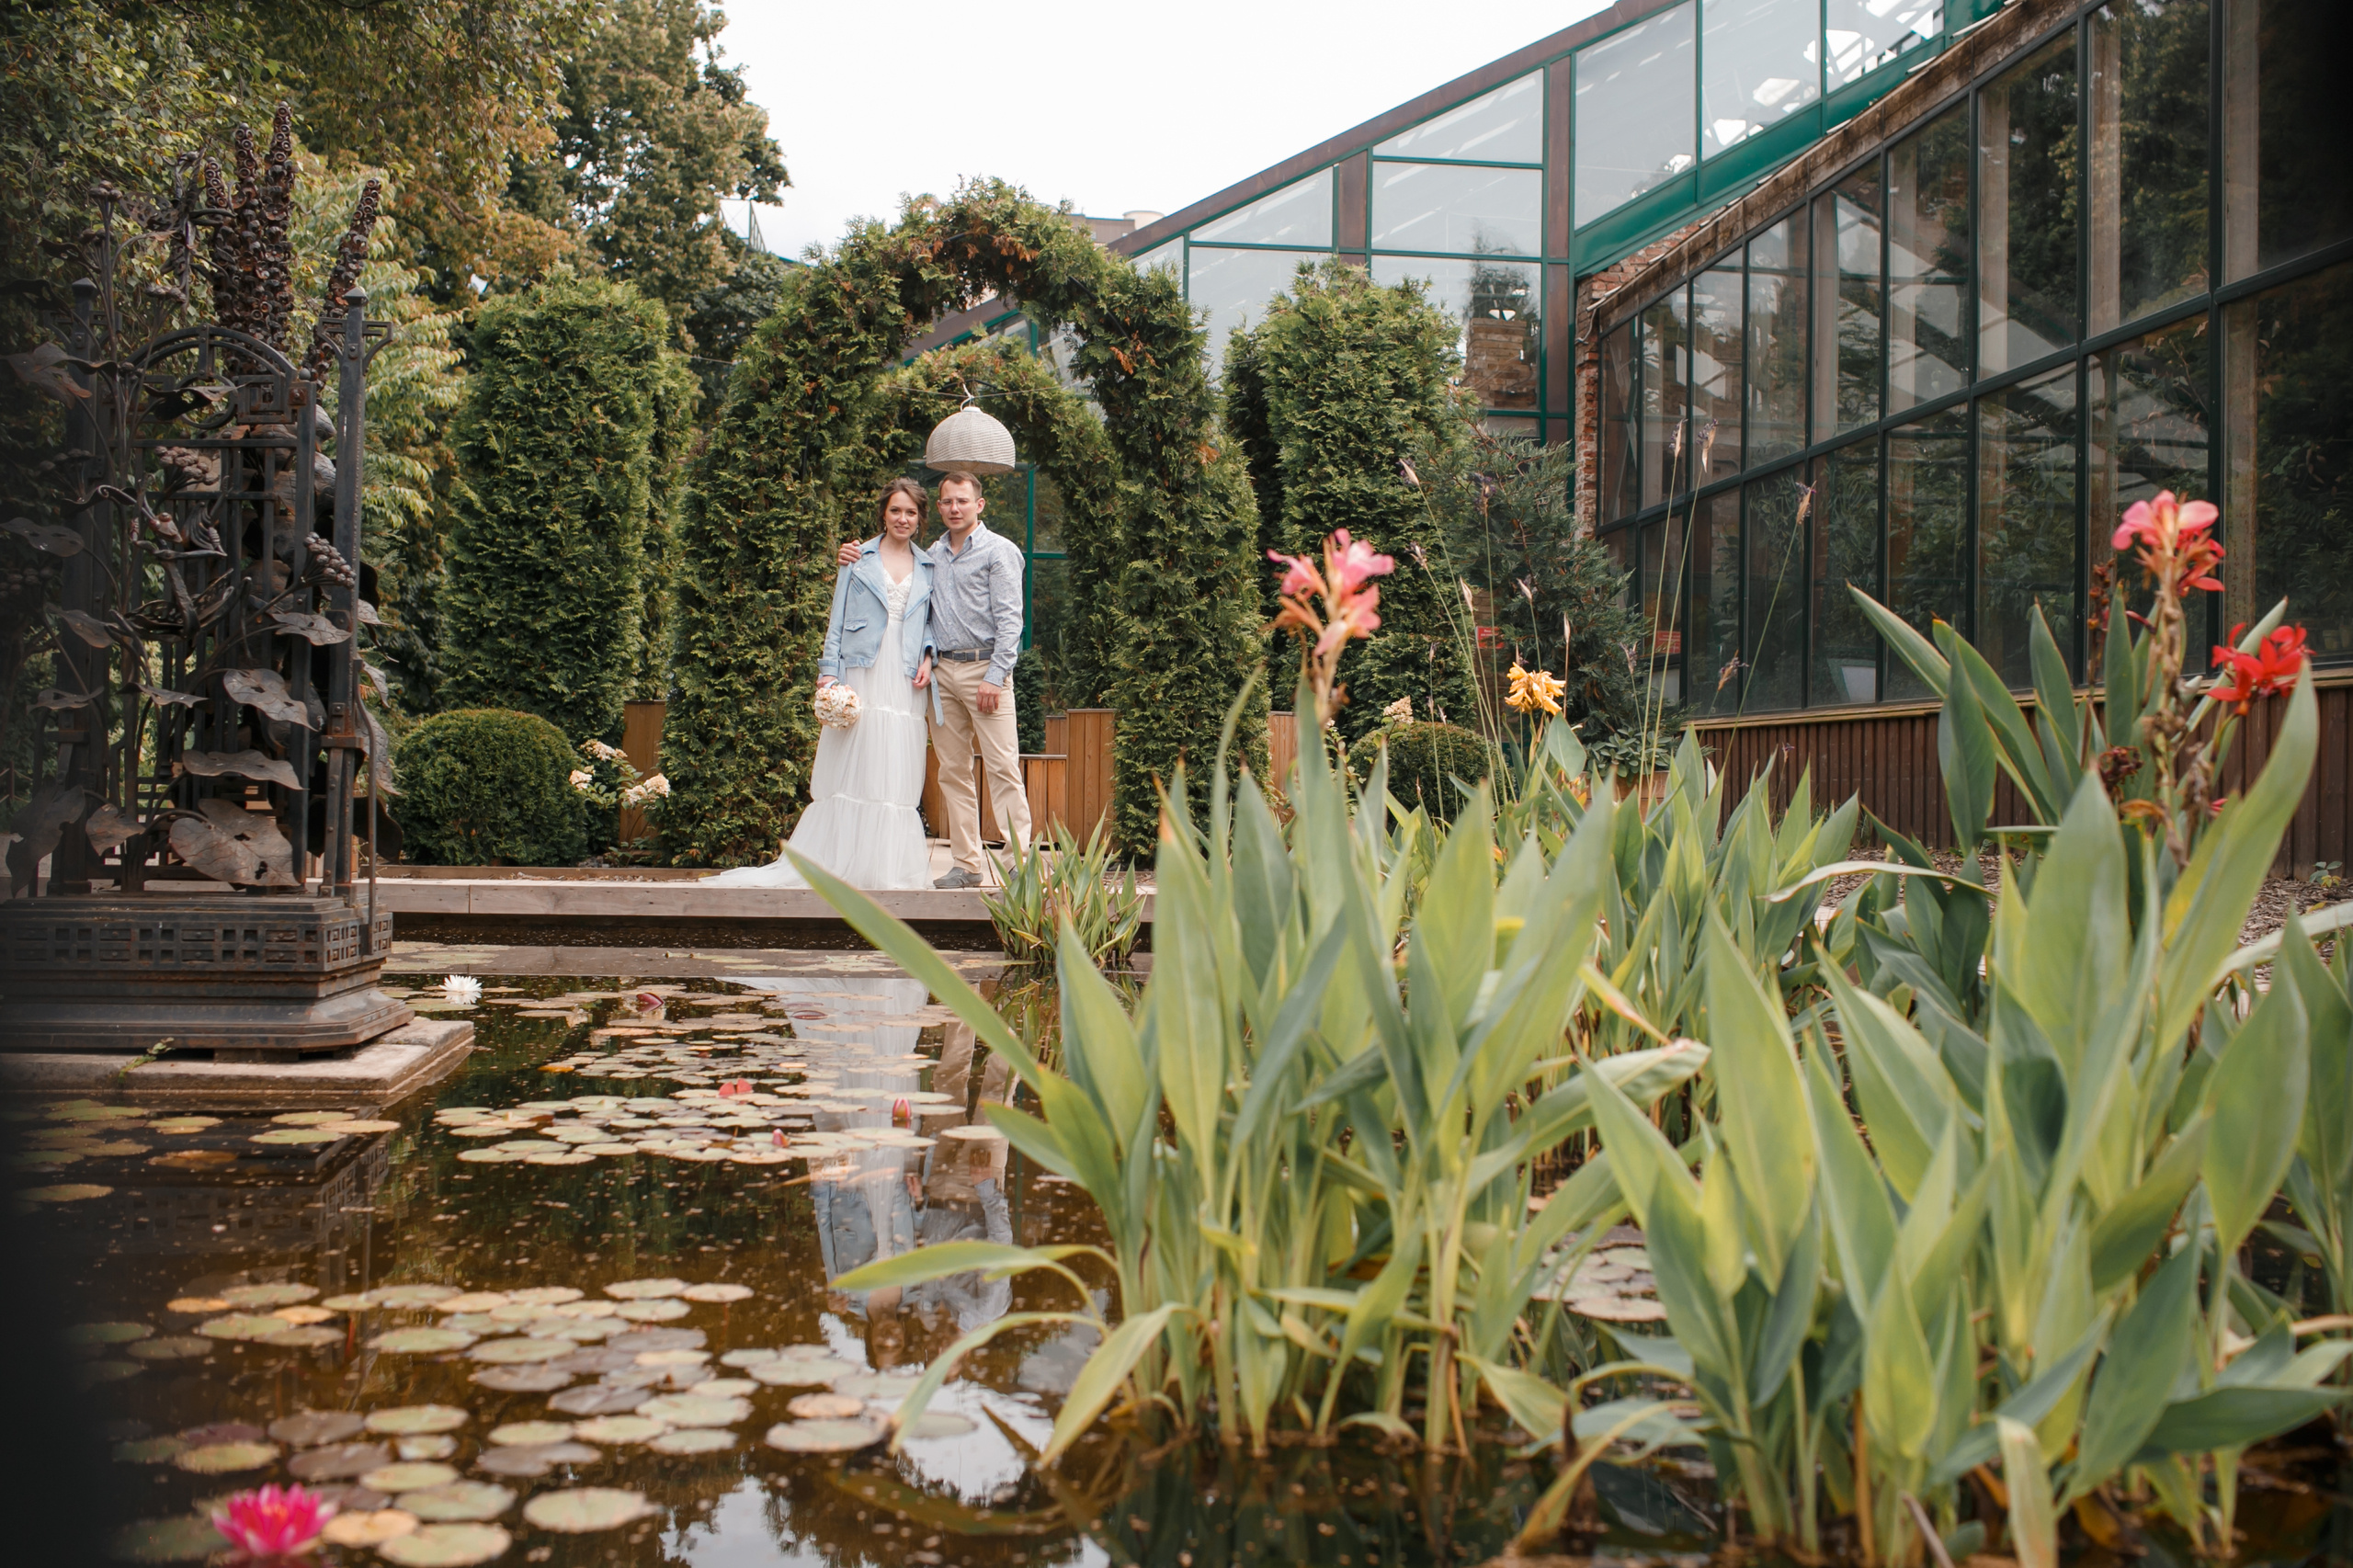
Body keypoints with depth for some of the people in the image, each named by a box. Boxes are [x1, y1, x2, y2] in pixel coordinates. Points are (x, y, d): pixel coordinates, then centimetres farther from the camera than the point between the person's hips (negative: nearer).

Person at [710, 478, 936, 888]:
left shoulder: (929, 567, 15)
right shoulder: (858, 559, 8)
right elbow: (838, 619, 6)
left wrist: (928, 657, -1)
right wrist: (828, 671, -4)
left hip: (905, 683, 2)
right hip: (860, 676, -2)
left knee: (897, 773, -1)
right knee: (849, 769, -5)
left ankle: (889, 865, 4)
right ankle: (841, 860, -1)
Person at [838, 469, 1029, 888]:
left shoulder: (999, 551, 2)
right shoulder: (932, 555, 18)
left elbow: (1009, 619, -5)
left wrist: (995, 676, -14)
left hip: (984, 668, -5)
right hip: (941, 672, 5)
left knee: (1003, 767, -10)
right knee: (953, 771, 4)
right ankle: (966, 863, 7)